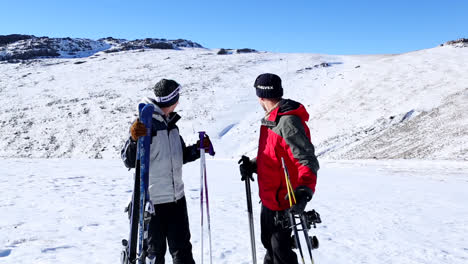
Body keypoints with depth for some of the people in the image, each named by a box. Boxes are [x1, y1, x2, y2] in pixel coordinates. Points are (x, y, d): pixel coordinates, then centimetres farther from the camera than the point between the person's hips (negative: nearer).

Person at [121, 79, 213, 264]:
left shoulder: (171, 125, 10)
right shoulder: (144, 124, -13)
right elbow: (129, 161, -17)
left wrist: (199, 148, 10)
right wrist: (135, 140, -32)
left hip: (177, 198, 7)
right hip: (152, 200, -7)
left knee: (182, 249, 16)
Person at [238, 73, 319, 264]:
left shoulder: (288, 122, -24)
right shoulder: (272, 119, 7)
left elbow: (308, 160, -28)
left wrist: (304, 190, -41)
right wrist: (253, 165, 3)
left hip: (283, 201, -9)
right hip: (269, 197, 9)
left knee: (280, 248, 4)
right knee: (269, 241, 25)